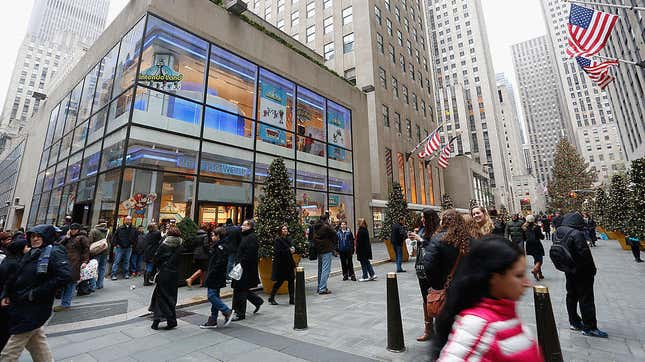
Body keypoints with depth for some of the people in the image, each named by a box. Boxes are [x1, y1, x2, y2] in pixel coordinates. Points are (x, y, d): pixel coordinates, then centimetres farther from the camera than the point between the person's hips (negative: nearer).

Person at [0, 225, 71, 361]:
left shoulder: (54, 252, -17)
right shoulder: (30, 254, 8)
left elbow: (65, 276, -28)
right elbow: (15, 276, 16)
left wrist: (35, 294, -20)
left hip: (34, 309, -7)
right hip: (20, 306, 7)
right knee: (37, 343, 19)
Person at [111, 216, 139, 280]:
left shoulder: (133, 229, 3)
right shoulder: (120, 228, -4)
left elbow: (135, 237, 15)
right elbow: (114, 236, 2)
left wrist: (132, 244, 7)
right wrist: (116, 244, -3)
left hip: (128, 248, 2)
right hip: (119, 248, -2)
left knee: (127, 261, 10)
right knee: (117, 261, -1)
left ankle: (126, 274, 18)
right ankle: (113, 274, 6)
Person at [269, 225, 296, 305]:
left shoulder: (289, 239, 10)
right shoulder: (278, 240, -11)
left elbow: (292, 248, 16)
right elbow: (277, 252, -17)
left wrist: (293, 250, -7)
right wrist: (288, 250, -16)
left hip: (289, 263, 7)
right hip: (280, 263, -6)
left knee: (291, 280, 6)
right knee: (280, 281, 1)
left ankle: (291, 299, 16)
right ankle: (271, 298, 19)